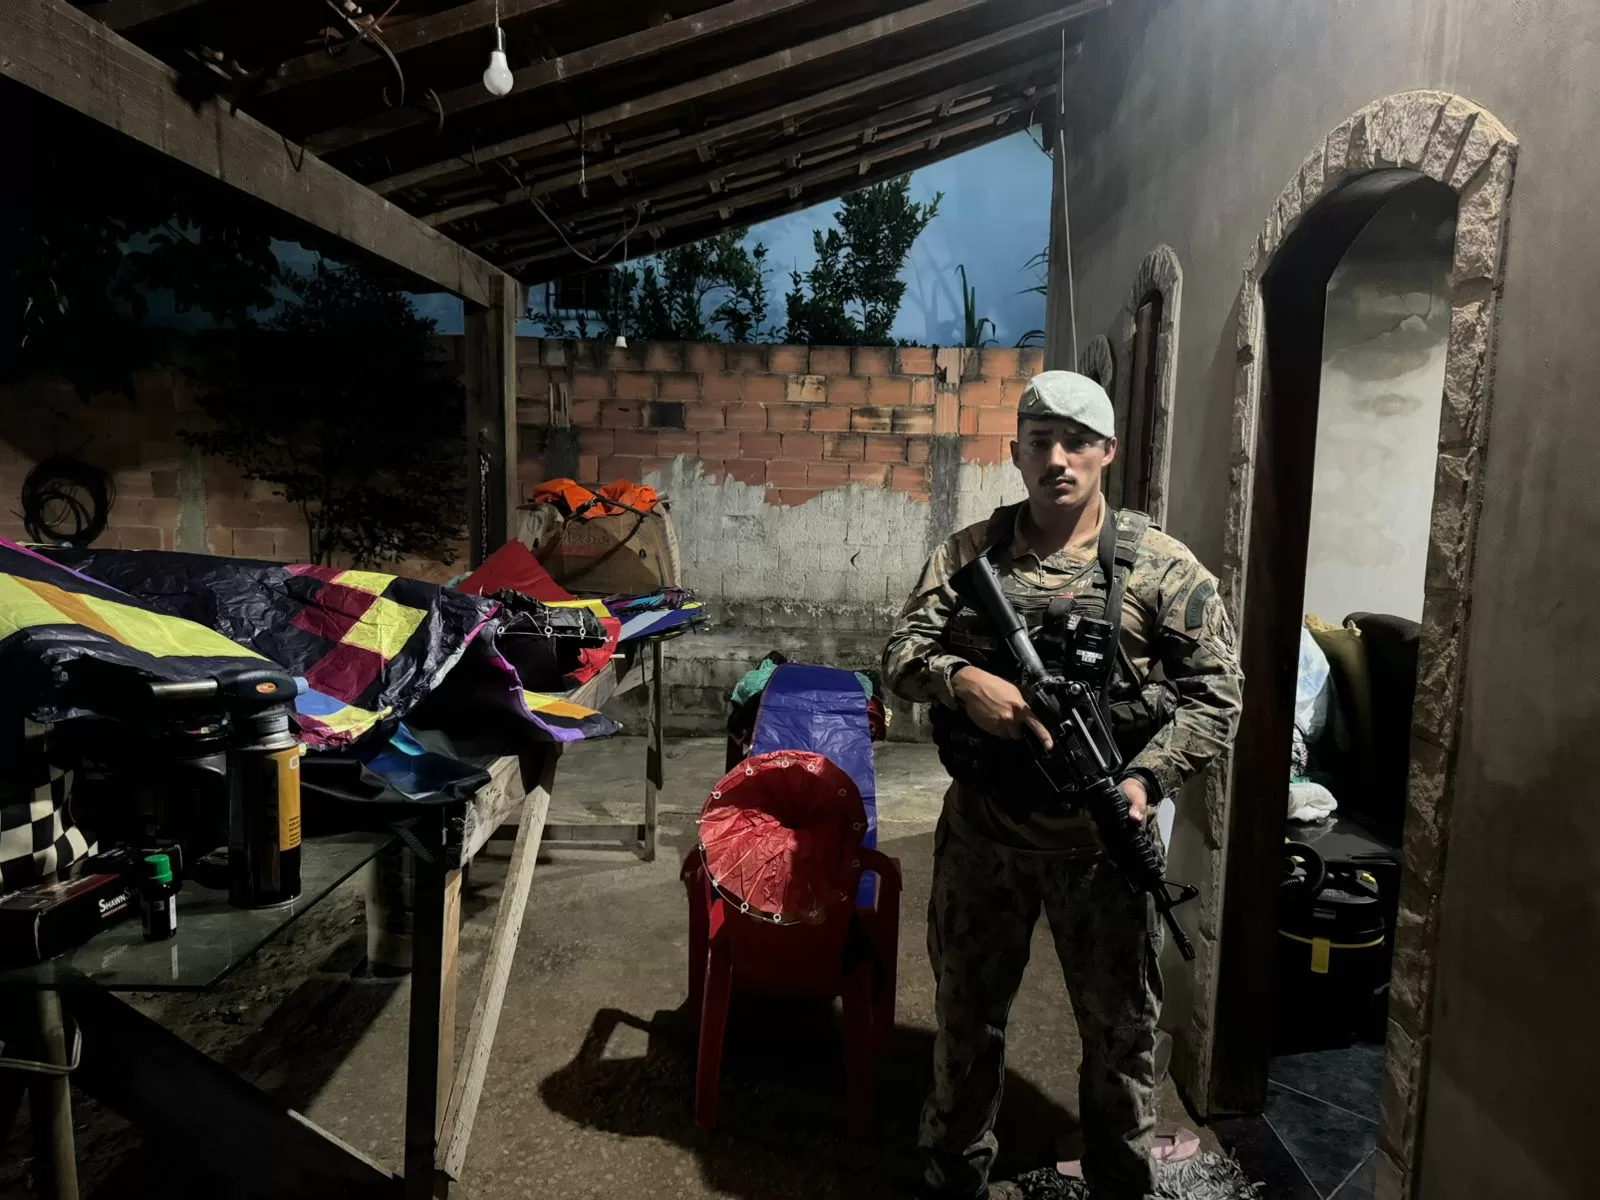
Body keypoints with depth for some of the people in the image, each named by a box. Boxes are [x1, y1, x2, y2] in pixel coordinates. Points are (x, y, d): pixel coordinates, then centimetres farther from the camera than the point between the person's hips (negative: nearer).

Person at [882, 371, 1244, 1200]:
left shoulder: (1161, 566, -6)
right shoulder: (966, 554, 0)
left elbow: (1214, 694, -7)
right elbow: (901, 654, -5)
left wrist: (1147, 778, -22)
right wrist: (963, 679, -25)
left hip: (1101, 839, -1)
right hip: (979, 832, 2)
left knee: (1119, 1025, 15)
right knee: (967, 1011, 18)